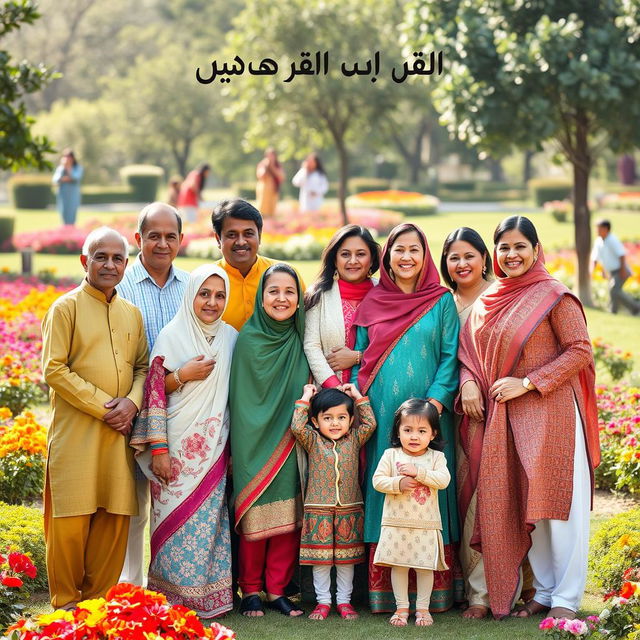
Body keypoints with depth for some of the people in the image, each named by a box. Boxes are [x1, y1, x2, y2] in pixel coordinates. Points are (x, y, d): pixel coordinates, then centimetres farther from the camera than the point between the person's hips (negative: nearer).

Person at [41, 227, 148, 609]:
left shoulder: (132, 313, 14)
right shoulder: (66, 308, -3)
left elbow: (143, 366, 15)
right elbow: (54, 370, -9)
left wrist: (132, 402, -6)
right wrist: (103, 406, -13)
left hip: (120, 433, 5)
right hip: (76, 431, -5)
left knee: (115, 519, 4)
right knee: (71, 520, -2)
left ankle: (100, 598, 17)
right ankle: (66, 603, 11)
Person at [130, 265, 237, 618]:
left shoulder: (230, 337, 10)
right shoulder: (172, 336, -2)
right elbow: (153, 392, -4)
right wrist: (183, 375, -17)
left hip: (213, 449, 3)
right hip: (176, 447, -3)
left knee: (207, 523, 2)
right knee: (175, 520, -4)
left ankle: (208, 597, 11)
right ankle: (172, 598, 6)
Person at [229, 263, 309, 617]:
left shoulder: (299, 342, 6)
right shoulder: (248, 340, -5)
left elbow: (305, 396, 12)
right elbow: (239, 399, -4)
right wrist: (236, 449, -5)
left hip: (289, 448, 3)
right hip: (254, 443, -3)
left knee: (288, 520, 2)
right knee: (255, 519, -1)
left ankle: (277, 589, 12)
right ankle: (250, 590, 12)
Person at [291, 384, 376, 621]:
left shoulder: (354, 439, 7)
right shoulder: (313, 441, 1)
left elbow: (370, 424, 0)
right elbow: (297, 426, -12)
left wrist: (358, 397, 5)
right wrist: (305, 398, -5)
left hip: (349, 510, 1)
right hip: (319, 510, -1)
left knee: (347, 558, 7)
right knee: (320, 557, 2)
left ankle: (344, 601, 16)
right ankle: (323, 601, 11)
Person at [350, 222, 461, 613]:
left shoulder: (442, 301, 6)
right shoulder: (372, 303, 11)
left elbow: (451, 356, 0)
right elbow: (360, 358, 12)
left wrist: (436, 400, -12)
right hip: (381, 415, 2)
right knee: (384, 492, 1)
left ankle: (435, 591, 3)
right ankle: (384, 591, 3)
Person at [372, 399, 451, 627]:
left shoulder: (436, 457, 2)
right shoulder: (391, 455, 2)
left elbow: (443, 479, -13)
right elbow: (378, 480, -4)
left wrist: (418, 472, -21)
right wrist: (399, 483, -19)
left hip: (426, 524, 0)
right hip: (396, 523, 0)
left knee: (425, 566, 5)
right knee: (399, 566, 5)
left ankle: (423, 608, 16)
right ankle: (402, 607, 16)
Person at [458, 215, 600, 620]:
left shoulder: (553, 295, -6)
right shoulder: (487, 301, 12)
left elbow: (580, 350, -11)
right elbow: (469, 349, 18)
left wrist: (527, 382, -15)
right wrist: (469, 383, -2)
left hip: (550, 414, -6)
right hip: (504, 418, 6)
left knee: (557, 503, -4)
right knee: (524, 506, 9)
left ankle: (567, 599, 3)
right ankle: (544, 592, 19)